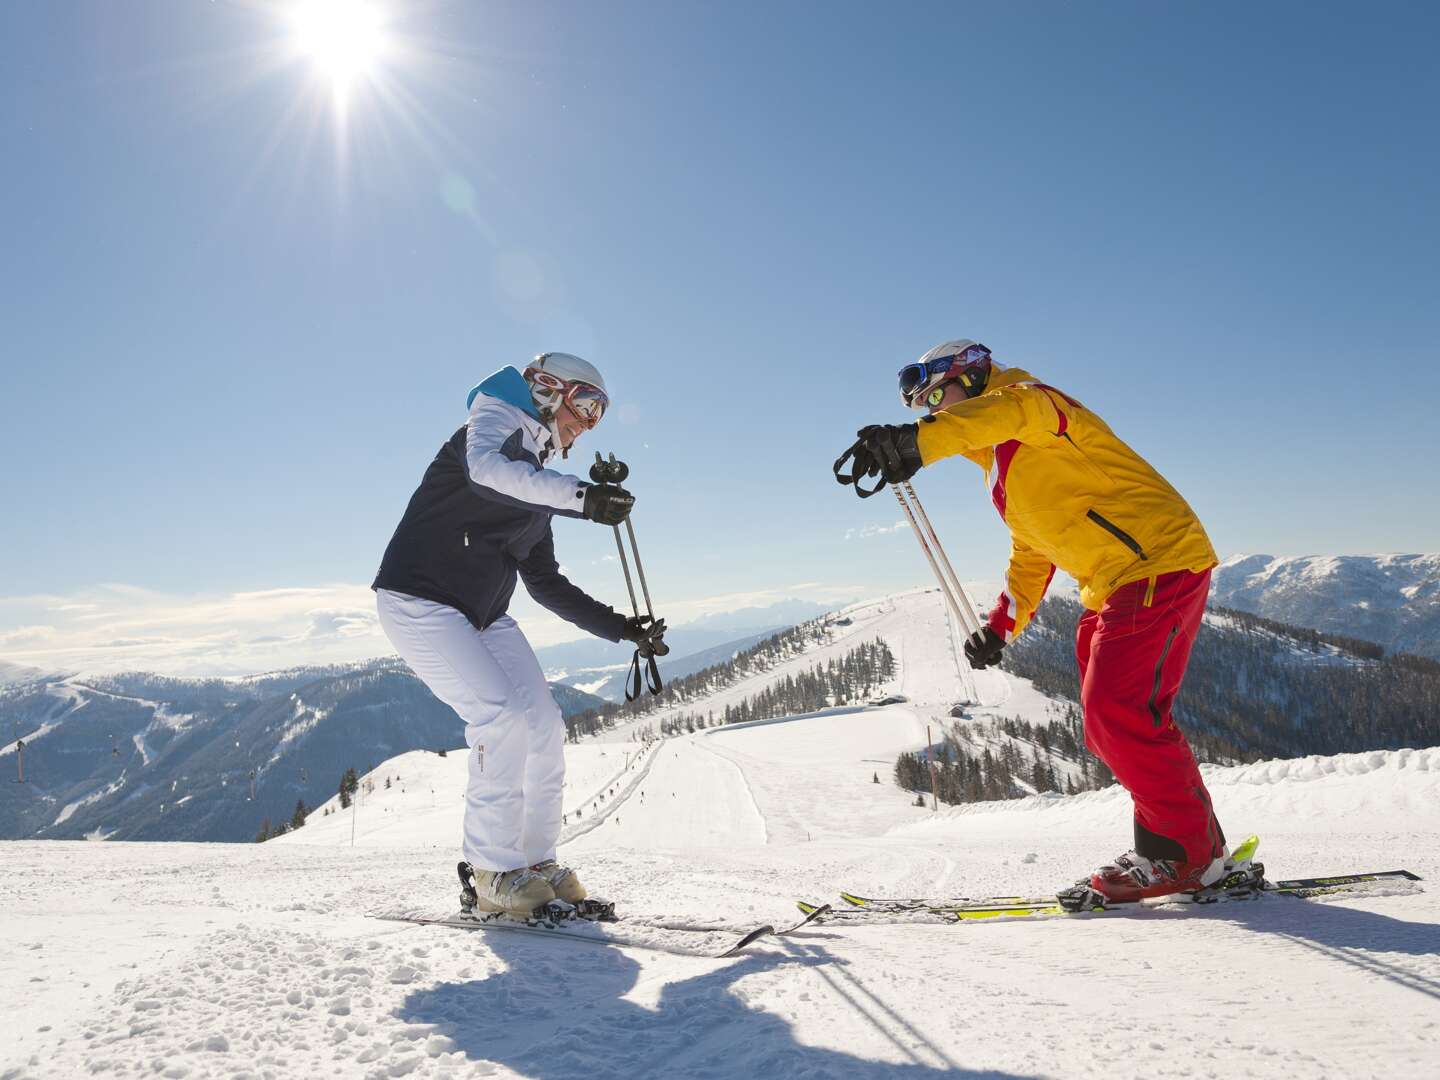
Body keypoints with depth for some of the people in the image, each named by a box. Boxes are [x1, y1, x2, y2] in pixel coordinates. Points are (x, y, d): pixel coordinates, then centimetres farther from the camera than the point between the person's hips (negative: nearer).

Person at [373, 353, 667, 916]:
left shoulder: (538, 485, 16)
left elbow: (545, 582, 16)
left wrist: (621, 627, 10)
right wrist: (580, 495, -45)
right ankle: (494, 874, -8)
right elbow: (484, 469, -33)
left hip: (485, 615, 8)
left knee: (543, 722, -2)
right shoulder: (493, 425, -6)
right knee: (501, 715, -20)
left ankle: (536, 860, 11)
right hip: (418, 601, -8)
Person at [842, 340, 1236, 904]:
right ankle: (1192, 842, 19)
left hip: (1158, 561, -10)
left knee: (1118, 713, -14)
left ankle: (1189, 851, 0)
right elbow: (1032, 553, 28)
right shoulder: (1003, 466, 22)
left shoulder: (1029, 400, -7)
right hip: (1112, 589, 10)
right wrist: (1000, 625, 17)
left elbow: (1009, 411, -35)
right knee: (1110, 722, 9)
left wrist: (915, 439, -51)